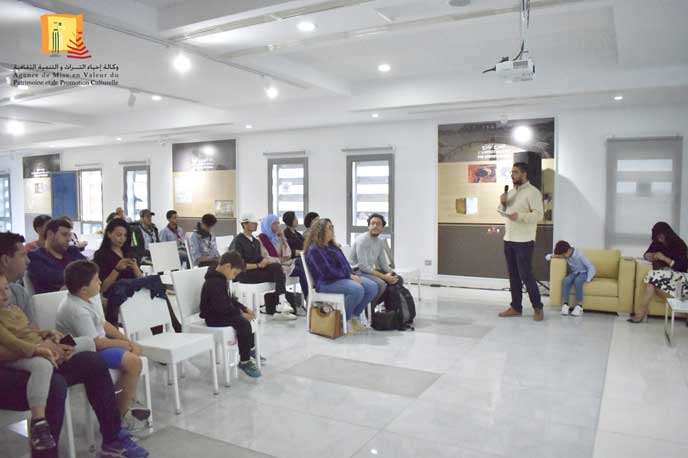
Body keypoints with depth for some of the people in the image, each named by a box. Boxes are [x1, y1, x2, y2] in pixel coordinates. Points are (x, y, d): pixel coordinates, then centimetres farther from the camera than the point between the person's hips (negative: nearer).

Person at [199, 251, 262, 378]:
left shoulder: (220, 279, 11)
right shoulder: (214, 283, -24)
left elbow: (229, 299, 17)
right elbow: (222, 307, -30)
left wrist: (244, 309, 7)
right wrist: (241, 313, -25)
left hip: (221, 313, 11)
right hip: (214, 317, -11)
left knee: (248, 317, 22)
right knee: (243, 323, -27)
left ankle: (250, 348, 39)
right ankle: (244, 361, -19)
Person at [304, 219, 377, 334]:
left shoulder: (332, 246, 19)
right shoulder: (314, 250, -9)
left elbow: (345, 264, 17)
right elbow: (328, 272, -18)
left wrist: (352, 275, -4)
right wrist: (349, 276, -15)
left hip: (344, 278, 9)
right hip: (326, 283, -9)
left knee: (372, 287, -10)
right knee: (357, 289, -33)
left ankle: (354, 316, 4)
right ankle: (344, 320, -10)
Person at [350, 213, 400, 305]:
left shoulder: (380, 242, 7)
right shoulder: (362, 240, -19)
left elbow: (383, 263, 12)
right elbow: (363, 266, -25)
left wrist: (392, 274, -10)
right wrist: (383, 276, -27)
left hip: (370, 270, 9)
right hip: (358, 272, -9)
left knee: (398, 279, 0)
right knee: (381, 284, -31)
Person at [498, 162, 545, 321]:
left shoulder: (532, 192, -9)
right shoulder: (511, 191, 15)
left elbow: (539, 214, -17)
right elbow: (503, 212, 20)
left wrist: (519, 216, -30)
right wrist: (503, 203, 0)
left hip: (524, 241, -7)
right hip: (508, 239, 7)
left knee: (526, 275, -5)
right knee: (513, 275, 10)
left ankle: (538, 308, 8)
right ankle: (516, 307, 17)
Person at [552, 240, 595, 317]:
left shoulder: (580, 255, -21)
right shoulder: (565, 255, -5)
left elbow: (591, 267, -19)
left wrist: (587, 280, -28)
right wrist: (556, 256, -18)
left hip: (584, 273, -4)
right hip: (574, 273, 4)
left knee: (577, 281, -39)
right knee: (566, 280, -31)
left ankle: (579, 307, -33)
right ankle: (565, 305, -32)